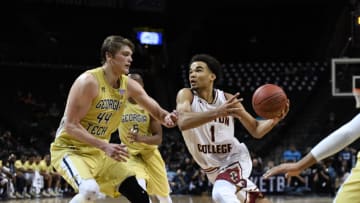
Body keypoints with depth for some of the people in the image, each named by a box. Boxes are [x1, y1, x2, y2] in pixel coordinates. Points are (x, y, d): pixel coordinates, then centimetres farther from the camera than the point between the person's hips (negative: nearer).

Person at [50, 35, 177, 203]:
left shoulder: (128, 85, -1)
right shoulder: (88, 81, -22)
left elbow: (156, 110, 6)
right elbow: (71, 125, -24)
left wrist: (166, 117, -19)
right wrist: (104, 146, -32)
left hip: (100, 152, 8)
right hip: (69, 149, -8)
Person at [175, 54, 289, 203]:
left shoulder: (228, 99, -12)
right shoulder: (186, 95, -15)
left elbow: (256, 130, -3)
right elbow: (183, 123, -38)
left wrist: (274, 119, -25)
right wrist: (217, 112, -53)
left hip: (235, 158, -2)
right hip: (213, 168, 2)